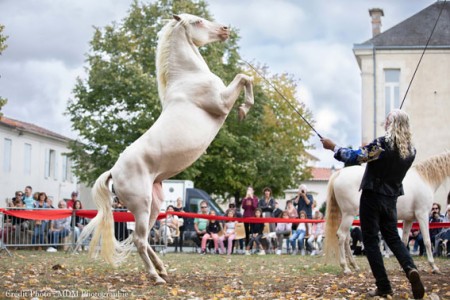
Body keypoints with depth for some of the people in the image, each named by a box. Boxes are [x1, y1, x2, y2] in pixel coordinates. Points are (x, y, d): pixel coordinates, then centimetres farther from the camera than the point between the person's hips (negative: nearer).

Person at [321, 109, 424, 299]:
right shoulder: (411, 150, 2)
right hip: (391, 199, 6)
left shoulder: (383, 143, -18)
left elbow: (355, 156, -18)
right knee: (393, 237, 17)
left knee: (370, 240, 3)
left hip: (372, 196, -6)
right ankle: (410, 268, -11)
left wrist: (333, 147, -5)